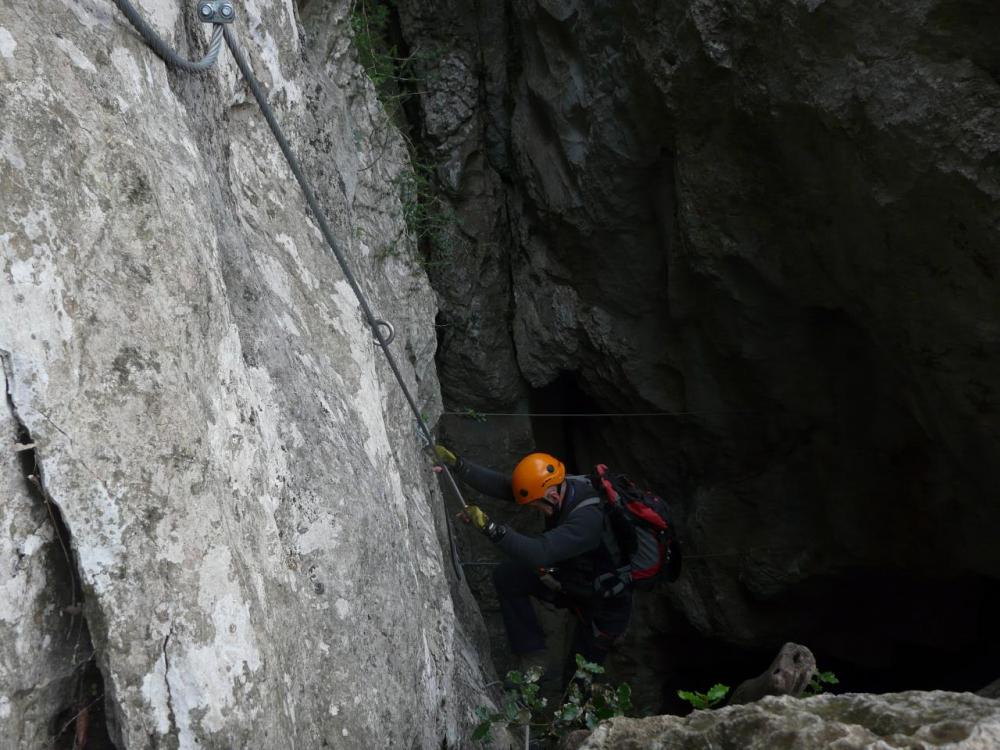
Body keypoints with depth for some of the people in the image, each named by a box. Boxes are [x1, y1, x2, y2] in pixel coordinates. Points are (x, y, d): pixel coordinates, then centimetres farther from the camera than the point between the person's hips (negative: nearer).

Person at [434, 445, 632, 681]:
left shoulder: (588, 518, -40)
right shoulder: (558, 486, -16)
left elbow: (540, 553, -49)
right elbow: (500, 485, -19)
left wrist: (490, 527, -53)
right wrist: (454, 463, -28)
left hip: (604, 606, -7)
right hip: (568, 576, 8)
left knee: (579, 677, 5)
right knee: (506, 577, -3)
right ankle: (532, 656, 6)